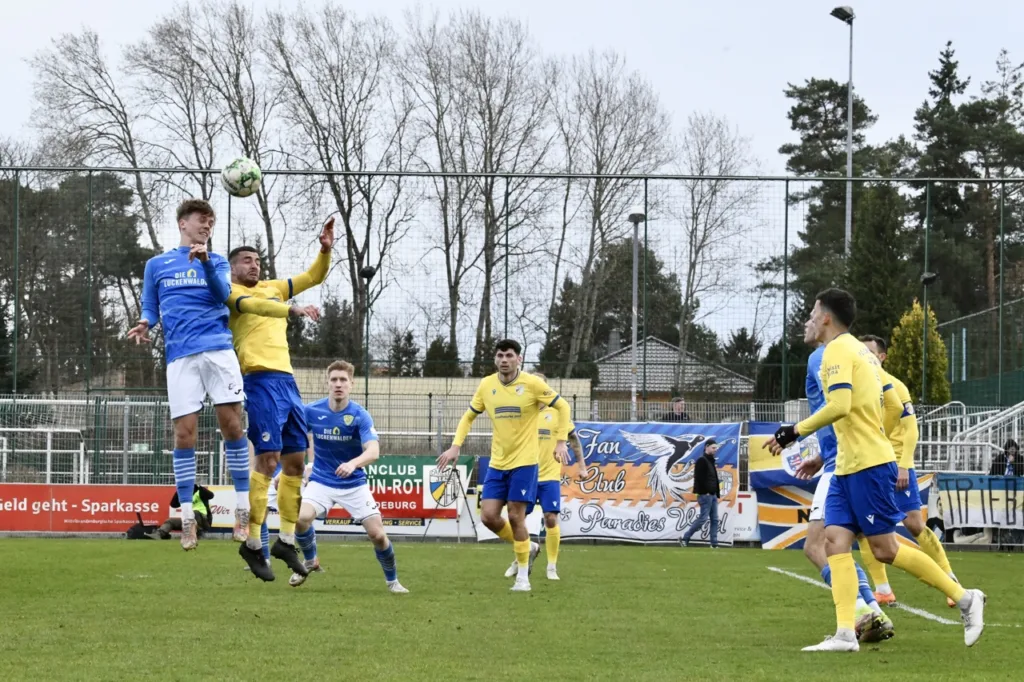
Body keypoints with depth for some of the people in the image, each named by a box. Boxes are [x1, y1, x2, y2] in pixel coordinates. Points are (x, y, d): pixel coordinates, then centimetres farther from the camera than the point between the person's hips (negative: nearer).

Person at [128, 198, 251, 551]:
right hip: (180, 355, 0)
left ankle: (242, 510, 1)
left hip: (218, 348, 0)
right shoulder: (157, 265, 16)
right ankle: (187, 518, 2)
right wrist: (144, 325, -4)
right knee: (184, 433, -4)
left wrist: (205, 262, -20)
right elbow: (150, 309, 18)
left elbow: (222, 294, -4)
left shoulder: (216, 261, 15)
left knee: (232, 425, -6)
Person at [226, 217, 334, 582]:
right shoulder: (229, 291, 1)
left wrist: (325, 250, 4)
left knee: (296, 459, 7)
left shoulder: (274, 288, 22)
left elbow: (314, 276, 24)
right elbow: (251, 304, -20)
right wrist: (293, 310, -35)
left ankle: (286, 540, 15)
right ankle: (253, 544, -9)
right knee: (268, 459, -13)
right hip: (260, 380, -8)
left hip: (287, 379, 8)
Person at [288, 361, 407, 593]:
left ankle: (392, 580, 17)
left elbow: (373, 451, -30)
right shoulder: (311, 411, -11)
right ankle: (310, 561, 4)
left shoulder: (360, 416, -17)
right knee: (302, 518, -26)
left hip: (354, 484, -1)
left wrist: (353, 464, -50)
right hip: (321, 481, 1)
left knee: (377, 534, -10)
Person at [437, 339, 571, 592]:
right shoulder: (486, 385, 2)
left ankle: (523, 576, 8)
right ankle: (527, 548, 23)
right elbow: (468, 417, 14)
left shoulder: (532, 384, -10)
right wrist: (455, 446, 2)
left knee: (515, 516, -6)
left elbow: (563, 407, -1)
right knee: (488, 516, -4)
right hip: (497, 463, 5)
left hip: (524, 461, -4)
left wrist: (561, 441, -10)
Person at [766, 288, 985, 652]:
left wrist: (796, 431, -19)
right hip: (847, 468, 10)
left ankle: (965, 598, 6)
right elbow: (893, 407, 23)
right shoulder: (861, 351, 19)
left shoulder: (837, 350, -11)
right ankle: (845, 634, -11)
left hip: (867, 465, -10)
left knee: (884, 548, -4)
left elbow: (839, 406, -25)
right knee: (835, 540, -2)